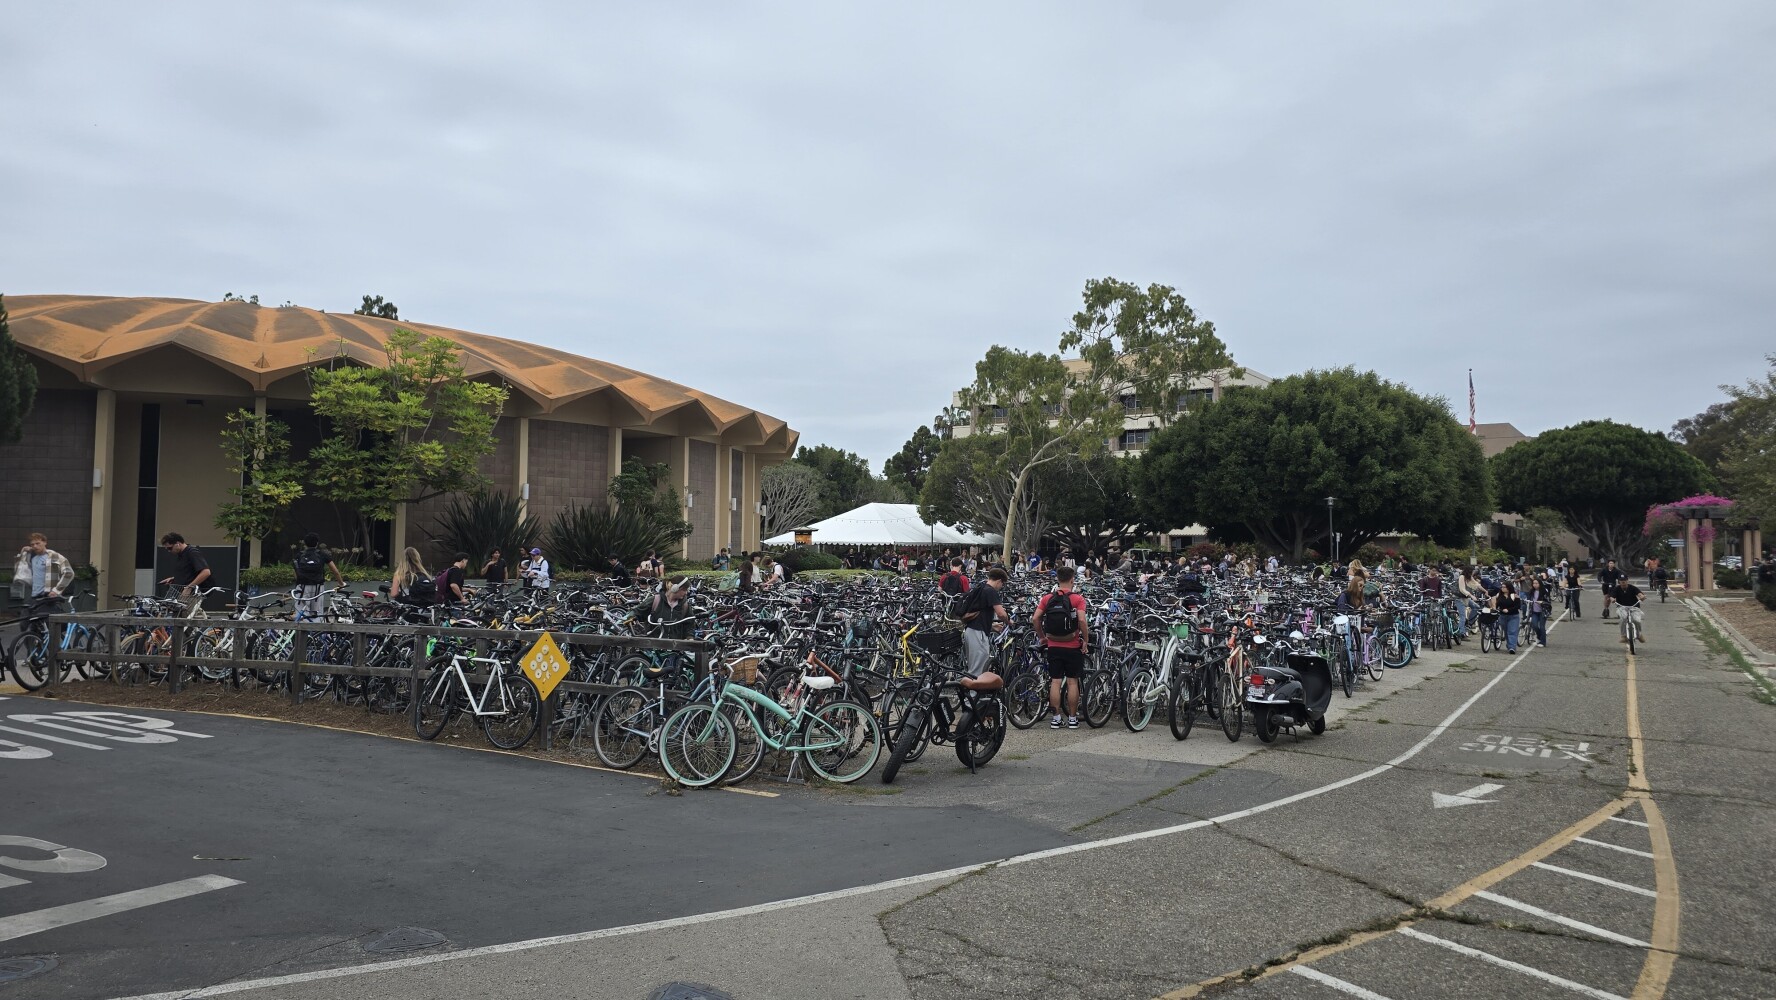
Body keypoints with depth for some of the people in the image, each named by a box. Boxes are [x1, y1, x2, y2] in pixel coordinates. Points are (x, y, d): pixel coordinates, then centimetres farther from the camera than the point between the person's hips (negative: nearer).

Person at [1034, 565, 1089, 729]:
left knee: (1055, 682, 5)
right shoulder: (1077, 599, -7)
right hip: (1073, 647, -2)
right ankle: (1073, 718, 10)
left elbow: (1035, 619, -5)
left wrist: (1042, 637, 8)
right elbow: (1082, 620, -20)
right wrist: (1086, 640, -8)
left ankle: (1056, 717, 7)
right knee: (1072, 682, 5)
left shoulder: (1048, 598, 2)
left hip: (1054, 646, 2)